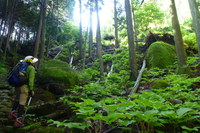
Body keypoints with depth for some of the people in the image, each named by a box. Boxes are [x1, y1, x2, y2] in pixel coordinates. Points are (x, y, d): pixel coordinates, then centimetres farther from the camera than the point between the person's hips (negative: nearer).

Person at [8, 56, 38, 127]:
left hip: (17, 86, 8)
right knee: (22, 103, -4)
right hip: (24, 87, -8)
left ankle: (12, 113, 41)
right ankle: (18, 121, -2)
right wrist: (31, 90, -11)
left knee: (17, 99, 27)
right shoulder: (32, 68, -7)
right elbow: (31, 79, -15)